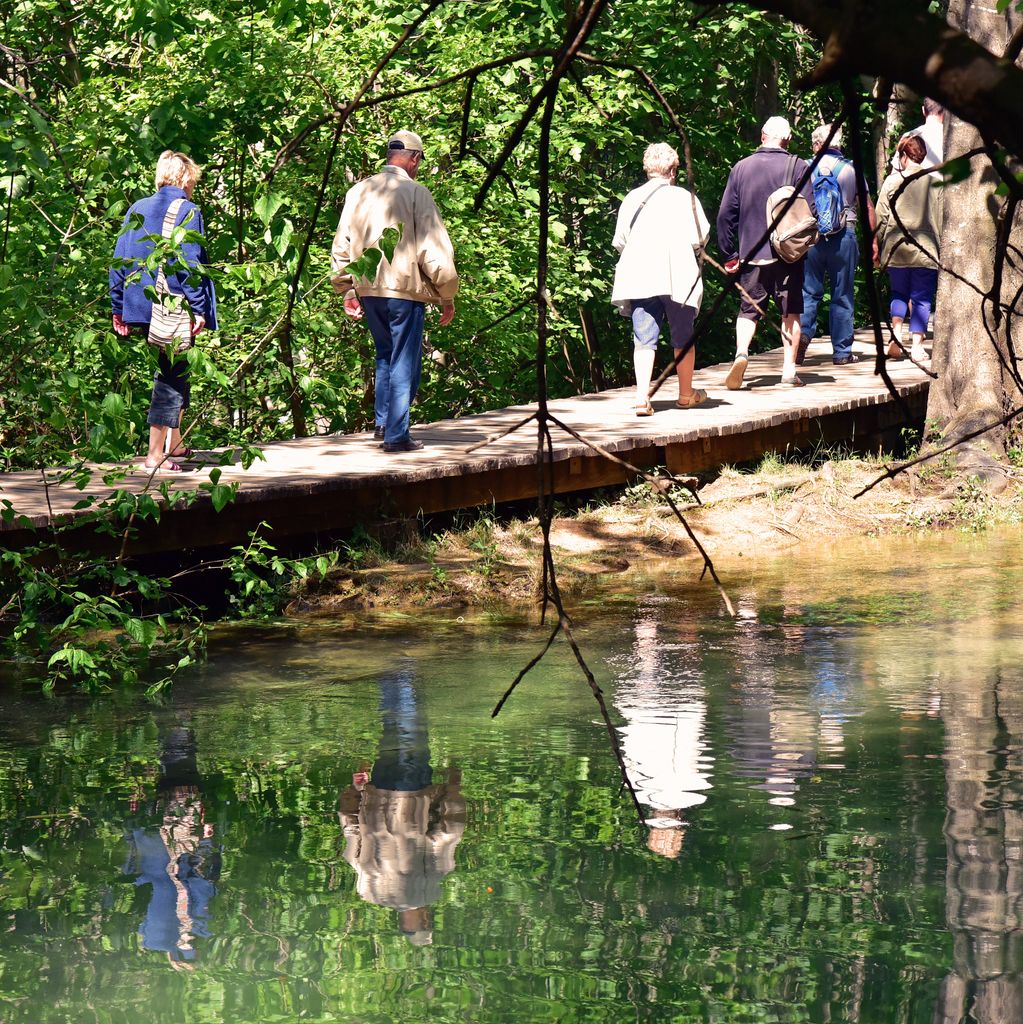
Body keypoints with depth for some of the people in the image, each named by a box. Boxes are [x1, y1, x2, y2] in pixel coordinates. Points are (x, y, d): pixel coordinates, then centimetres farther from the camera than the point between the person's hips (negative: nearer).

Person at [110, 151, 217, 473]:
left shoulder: (137, 210, 9)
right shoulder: (187, 211, -9)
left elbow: (118, 261, 9)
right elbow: (189, 264, -15)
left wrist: (119, 308, 13)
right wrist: (199, 309, -13)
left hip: (142, 309, 7)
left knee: (174, 373, 21)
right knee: (172, 376, -2)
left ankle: (174, 443, 30)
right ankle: (155, 454, -8)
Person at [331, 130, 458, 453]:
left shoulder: (358, 192, 8)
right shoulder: (416, 194, -9)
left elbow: (341, 245, 13)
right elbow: (435, 250, -10)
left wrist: (348, 290, 22)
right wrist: (447, 297, -1)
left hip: (367, 290, 5)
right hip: (405, 290, -5)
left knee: (385, 354, 23)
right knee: (404, 362, 2)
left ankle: (382, 422, 21)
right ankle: (396, 435, 1)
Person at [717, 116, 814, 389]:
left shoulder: (741, 168, 1)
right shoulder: (797, 167, -4)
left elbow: (725, 214, 3)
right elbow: (809, 212, -5)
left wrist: (729, 254, 10)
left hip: (752, 254, 1)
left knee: (748, 309, 10)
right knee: (790, 311, 9)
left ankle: (741, 352, -15)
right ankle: (789, 369, 4)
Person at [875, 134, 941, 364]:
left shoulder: (892, 181, 0)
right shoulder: (934, 181, -1)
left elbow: (881, 218, 1)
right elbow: (941, 217, 2)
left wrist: (878, 247, 9)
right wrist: (942, 247, 10)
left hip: (896, 249, 1)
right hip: (926, 249, -1)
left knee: (899, 293, 16)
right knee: (922, 297, 5)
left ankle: (896, 334, -3)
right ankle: (917, 345, 0)